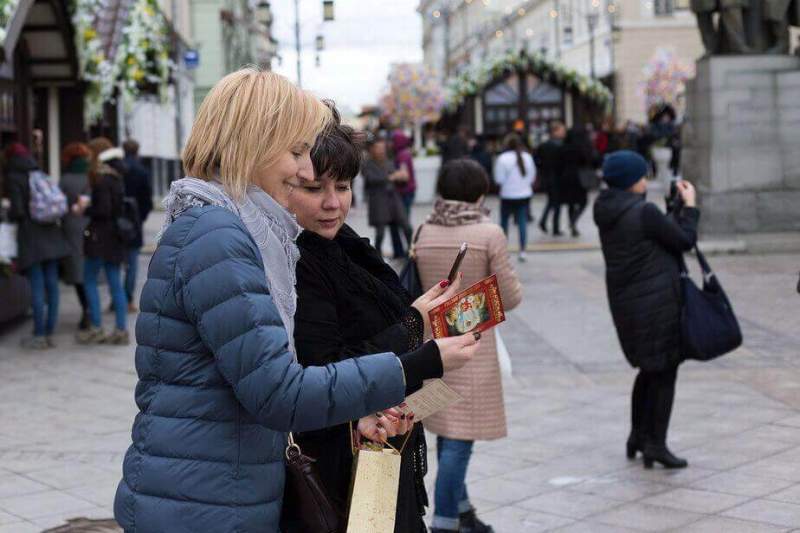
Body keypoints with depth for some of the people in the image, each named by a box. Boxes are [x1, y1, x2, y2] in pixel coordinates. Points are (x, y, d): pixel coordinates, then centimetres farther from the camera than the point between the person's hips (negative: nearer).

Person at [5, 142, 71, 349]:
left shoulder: (14, 179, -5)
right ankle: (50, 332, 11)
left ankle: (39, 335, -2)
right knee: (51, 283, 7)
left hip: (31, 237, -5)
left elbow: (18, 210, -12)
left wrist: (10, 215, 9)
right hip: (51, 236, 5)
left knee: (37, 286, -4)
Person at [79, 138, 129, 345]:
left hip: (100, 236, -8)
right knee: (115, 283, 9)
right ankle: (121, 330, 9)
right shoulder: (117, 177, 11)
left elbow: (103, 209, -20)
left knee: (89, 281, 3)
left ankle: (96, 328, 2)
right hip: (116, 237, 8)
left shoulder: (101, 179, -14)